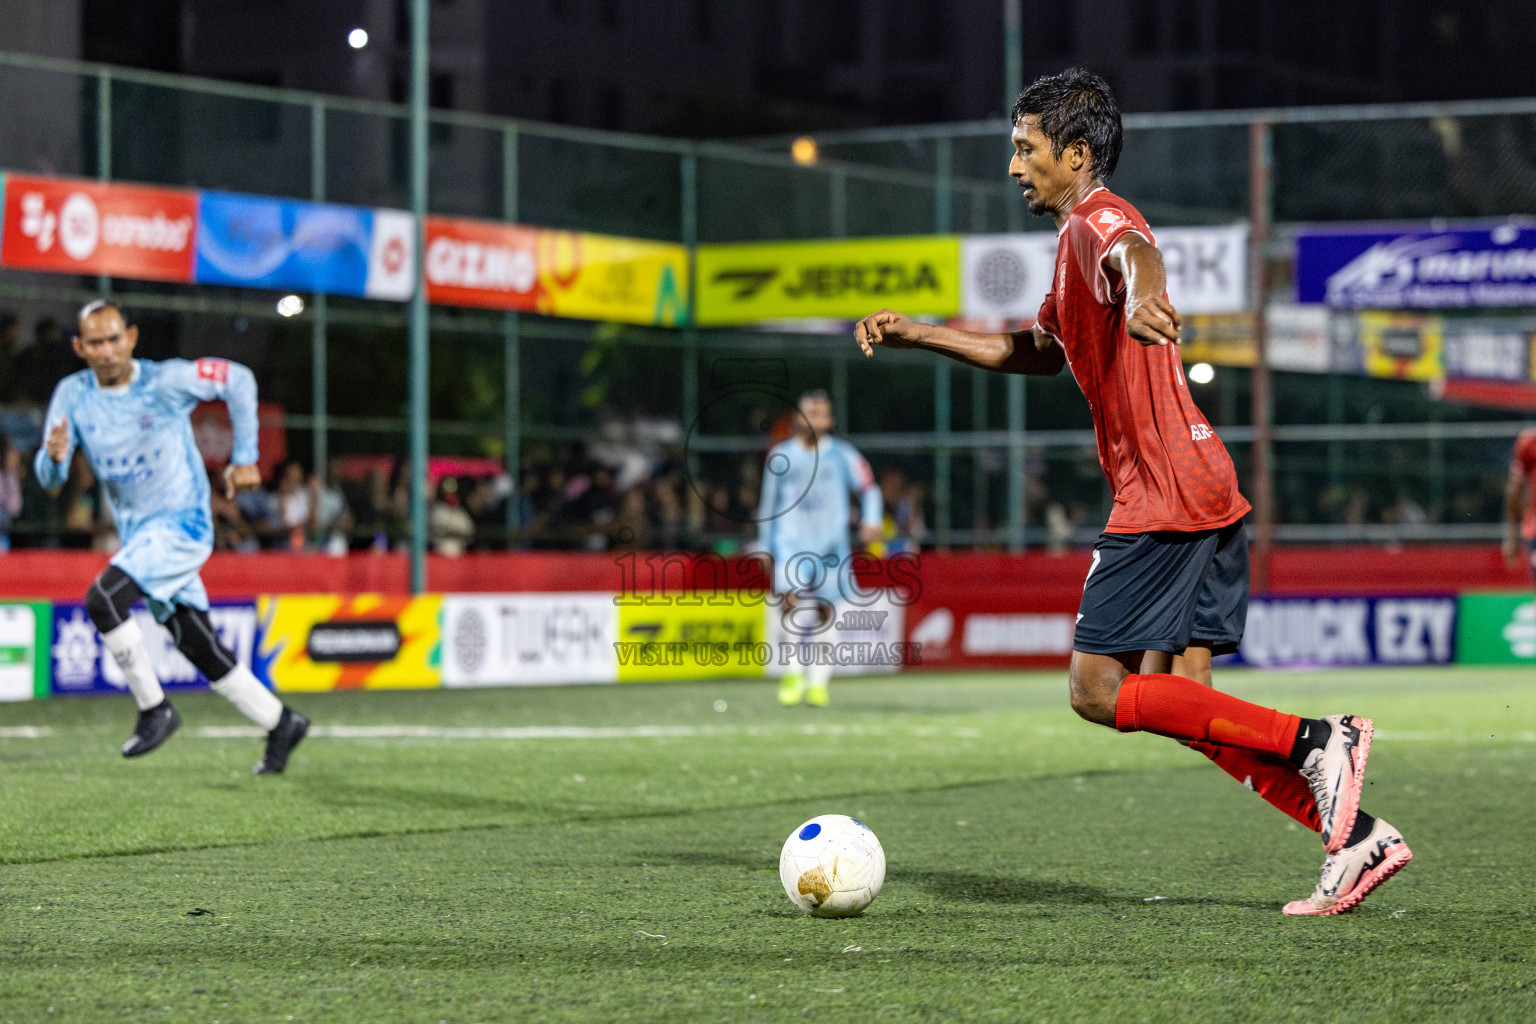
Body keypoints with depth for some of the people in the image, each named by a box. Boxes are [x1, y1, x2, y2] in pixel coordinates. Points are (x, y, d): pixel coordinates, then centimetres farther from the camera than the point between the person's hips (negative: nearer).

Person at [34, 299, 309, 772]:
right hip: (137, 533, 6)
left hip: (183, 524, -6)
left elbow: (239, 380, -5)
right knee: (199, 648, 8)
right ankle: (280, 722, 22)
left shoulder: (166, 381, -14)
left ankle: (155, 709, -14)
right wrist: (54, 456, -31)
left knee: (102, 600, -25)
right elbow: (49, 478, -7)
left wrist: (244, 458, -6)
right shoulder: (72, 396, -2)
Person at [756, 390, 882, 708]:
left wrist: (871, 521, -9)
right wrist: (764, 546, 17)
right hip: (790, 542, 0)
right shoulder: (780, 455, 7)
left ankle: (819, 681, 13)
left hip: (831, 545, 1)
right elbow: (768, 502, 16)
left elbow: (869, 488, 9)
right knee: (792, 598, -22)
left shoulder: (842, 454, 4)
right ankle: (794, 672, -13)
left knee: (824, 614, 2)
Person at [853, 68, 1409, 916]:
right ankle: (1357, 835, 1)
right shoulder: (1075, 240, 24)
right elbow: (1039, 353, 40)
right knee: (1181, 703, 6)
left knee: (1098, 692, -9)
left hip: (1163, 496, -10)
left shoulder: (1096, 220, -7)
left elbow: (1137, 250, -34)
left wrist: (1143, 293, -58)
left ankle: (1315, 743, -14)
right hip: (1206, 493, 10)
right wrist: (918, 335, 35)